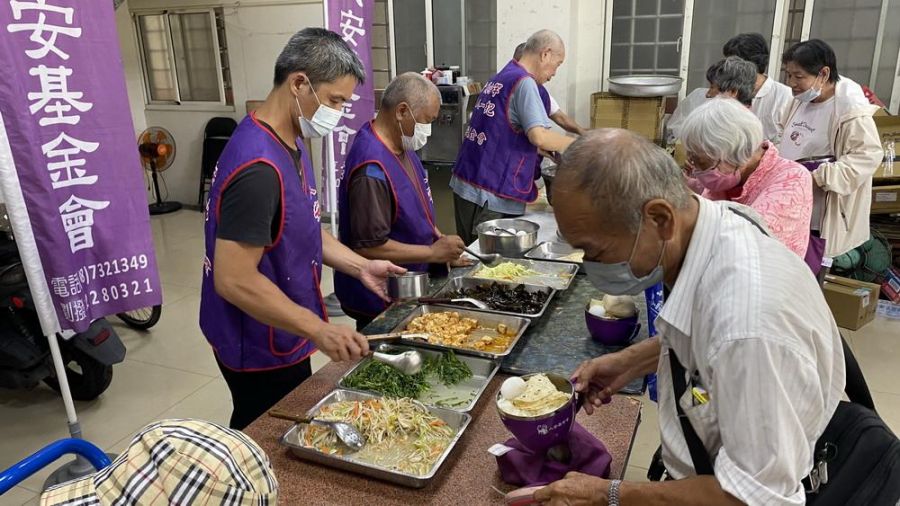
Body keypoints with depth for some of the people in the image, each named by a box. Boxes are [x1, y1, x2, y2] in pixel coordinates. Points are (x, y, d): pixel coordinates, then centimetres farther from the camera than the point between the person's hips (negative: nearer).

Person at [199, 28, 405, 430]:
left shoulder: (288, 143, 3)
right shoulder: (259, 168, -29)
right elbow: (234, 280, -30)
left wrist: (360, 267, 0)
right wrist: (319, 330, -27)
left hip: (276, 336, 9)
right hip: (260, 348, -9)